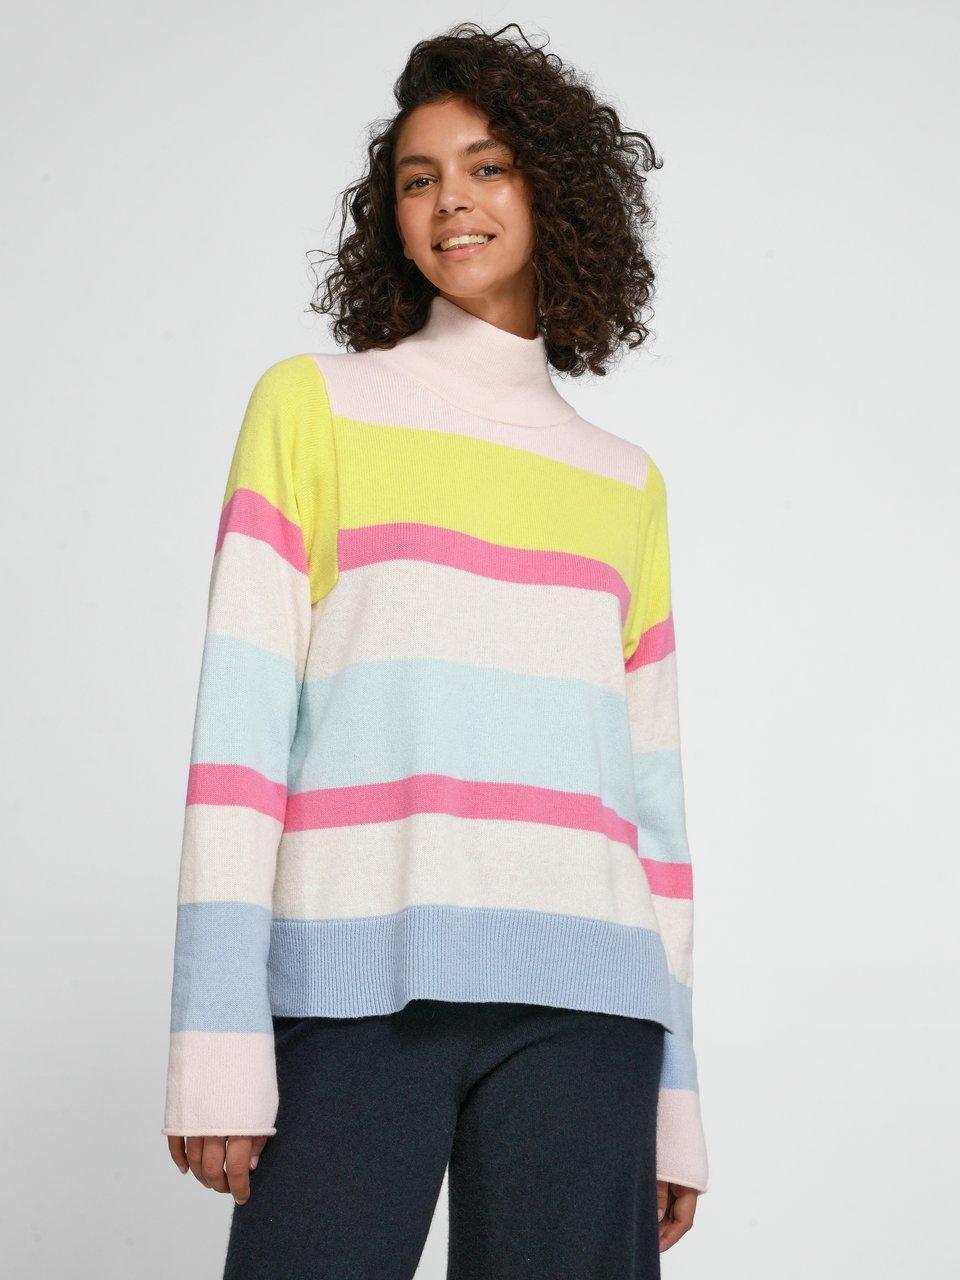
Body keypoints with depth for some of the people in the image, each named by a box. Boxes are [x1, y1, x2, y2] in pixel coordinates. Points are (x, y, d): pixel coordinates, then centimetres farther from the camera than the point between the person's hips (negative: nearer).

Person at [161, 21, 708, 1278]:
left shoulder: (624, 482, 18)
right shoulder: (313, 406, 9)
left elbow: (651, 791, 16)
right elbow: (240, 720, 0)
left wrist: (675, 1089, 12)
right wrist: (218, 1037, -9)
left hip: (578, 1002, 3)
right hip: (356, 986, -2)